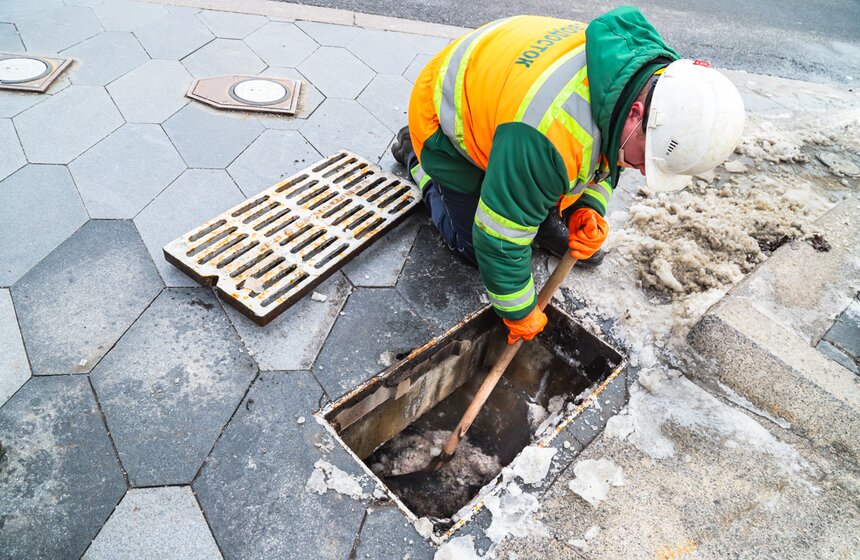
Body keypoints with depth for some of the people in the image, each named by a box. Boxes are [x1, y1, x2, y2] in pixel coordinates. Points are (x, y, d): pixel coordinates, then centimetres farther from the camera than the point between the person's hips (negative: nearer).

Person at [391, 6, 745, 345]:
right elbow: (499, 241, -34)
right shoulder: (551, 138, -46)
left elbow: (609, 150, 4)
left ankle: (547, 226, 16)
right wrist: (519, 314, -18)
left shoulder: (657, 71, -19)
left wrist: (591, 207, -12)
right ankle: (415, 156, 19)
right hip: (447, 122, -6)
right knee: (475, 248, 2)